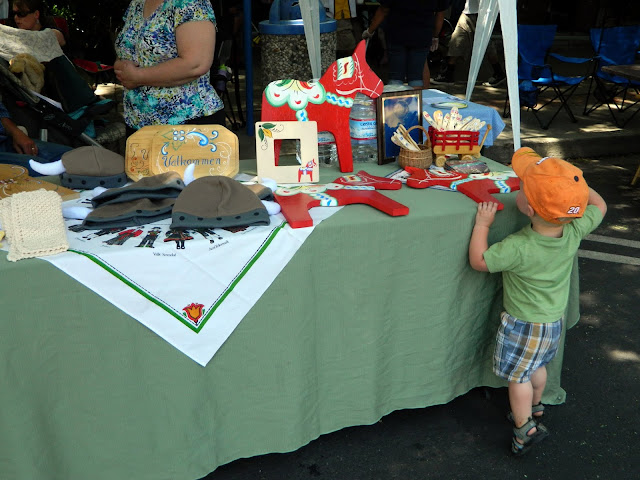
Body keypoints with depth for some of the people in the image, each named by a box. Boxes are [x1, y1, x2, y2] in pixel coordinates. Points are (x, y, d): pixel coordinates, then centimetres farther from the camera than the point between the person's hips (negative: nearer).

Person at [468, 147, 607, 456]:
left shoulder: (519, 248, -38)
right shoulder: (575, 231, -21)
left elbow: (479, 260, -23)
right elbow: (598, 205, 0)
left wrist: (482, 224, -17)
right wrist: (575, 186, -2)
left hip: (525, 324, -7)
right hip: (554, 320, 7)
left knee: (518, 376, 15)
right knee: (537, 367, 30)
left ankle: (525, 428, 30)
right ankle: (535, 407, 52)